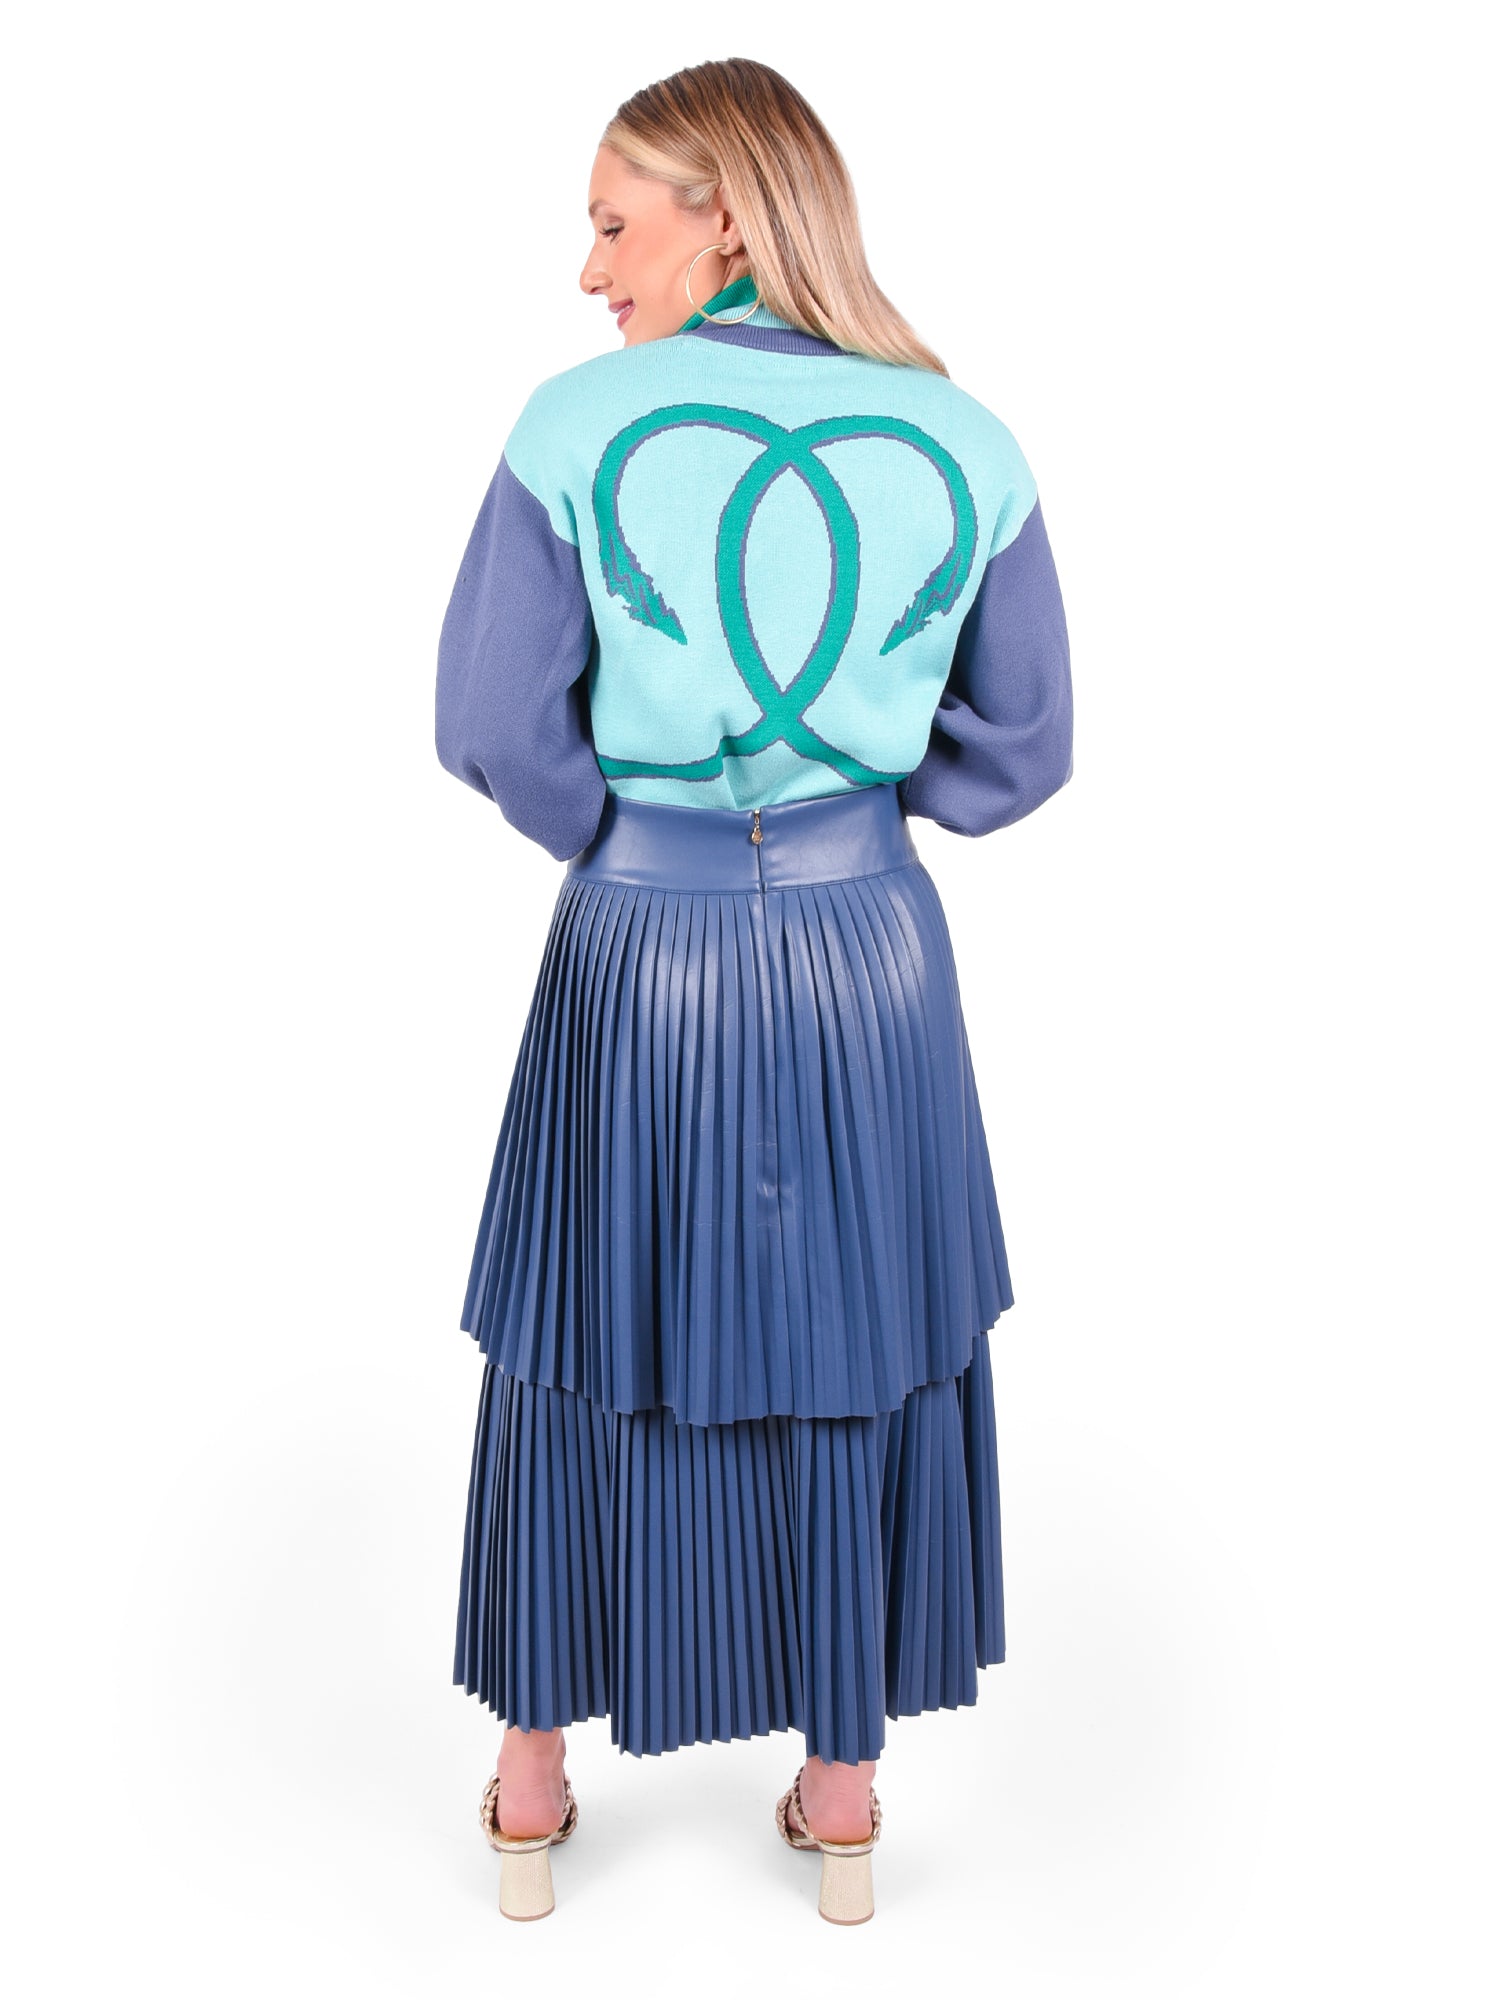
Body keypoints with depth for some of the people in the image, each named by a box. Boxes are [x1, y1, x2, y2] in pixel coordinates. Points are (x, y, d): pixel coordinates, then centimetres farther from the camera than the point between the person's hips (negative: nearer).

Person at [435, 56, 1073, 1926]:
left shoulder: (579, 424, -11)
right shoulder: (962, 444, -4)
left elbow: (493, 729, -9)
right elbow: (1021, 748, 2)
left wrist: (632, 839, 7)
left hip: (638, 955, -1)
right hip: (870, 953, 1)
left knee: (590, 1348, 17)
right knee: (865, 1359, 17)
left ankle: (532, 1782, 32)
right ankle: (844, 1790, 31)